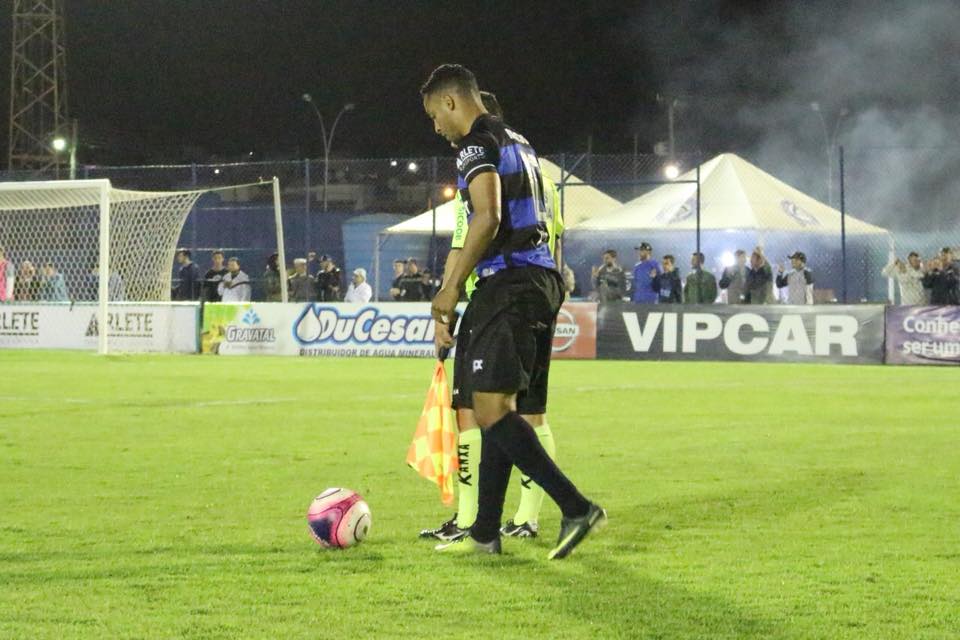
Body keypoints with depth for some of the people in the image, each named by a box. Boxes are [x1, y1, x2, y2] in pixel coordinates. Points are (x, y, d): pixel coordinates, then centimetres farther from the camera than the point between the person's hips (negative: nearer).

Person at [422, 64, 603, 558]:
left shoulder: (477, 145, -8)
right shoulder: (518, 143, 22)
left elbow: (487, 217, -21)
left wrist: (452, 287, -17)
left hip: (508, 284, -10)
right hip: (542, 279, 10)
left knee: (490, 409, -12)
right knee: (497, 405, 13)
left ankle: (575, 508, -20)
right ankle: (485, 533, 15)